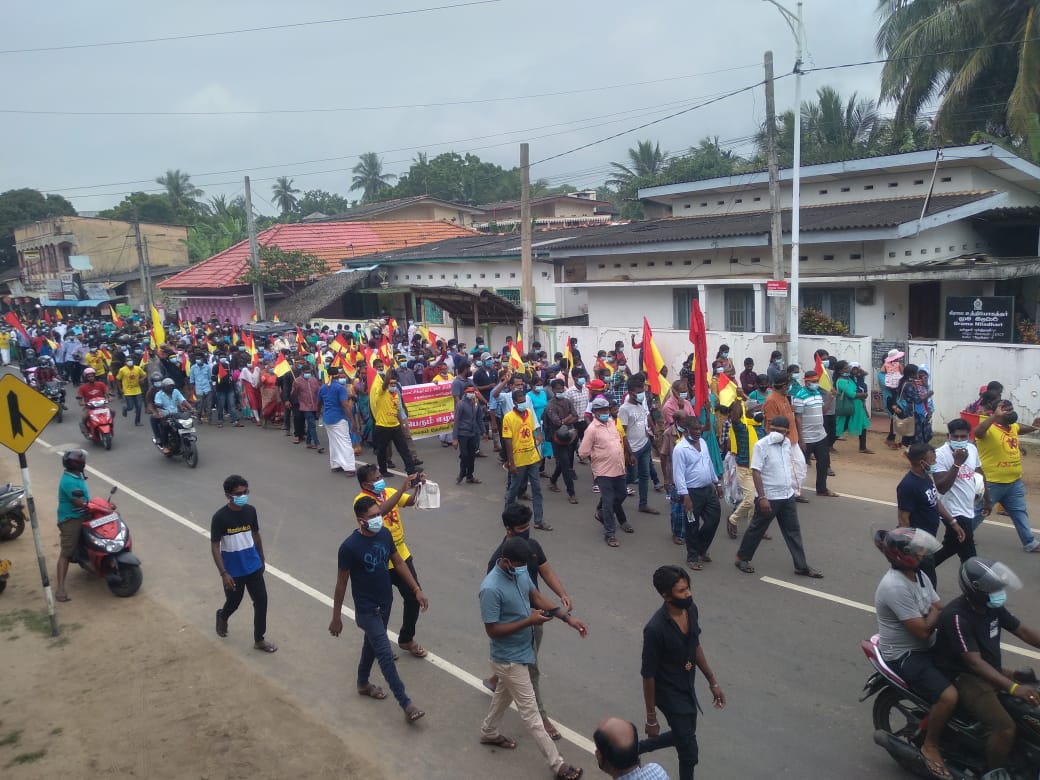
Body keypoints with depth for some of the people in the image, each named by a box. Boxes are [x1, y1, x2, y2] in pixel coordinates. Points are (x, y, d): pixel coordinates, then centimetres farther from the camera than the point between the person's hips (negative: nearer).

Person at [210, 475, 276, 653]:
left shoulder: (250, 511, -5)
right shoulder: (220, 517, -20)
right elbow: (215, 546, -16)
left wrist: (262, 559, 16)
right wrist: (223, 573, -20)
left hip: (253, 566, 4)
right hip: (233, 571, -4)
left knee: (261, 600, 3)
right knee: (234, 602, 15)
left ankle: (259, 640, 19)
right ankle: (222, 617, 51)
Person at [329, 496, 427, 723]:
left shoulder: (385, 534, -7)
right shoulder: (349, 546, -24)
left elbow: (398, 563, 5)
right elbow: (341, 583, -15)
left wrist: (417, 590, 2)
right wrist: (336, 617, -8)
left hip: (385, 602, 7)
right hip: (367, 608, -6)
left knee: (372, 643, 25)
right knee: (386, 654, -4)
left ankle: (363, 684, 47)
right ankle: (406, 704, 3)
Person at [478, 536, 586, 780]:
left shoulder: (520, 571, -8)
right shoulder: (491, 589, -32)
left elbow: (536, 596, 5)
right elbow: (492, 630, -26)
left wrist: (567, 618, -3)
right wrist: (529, 621, -29)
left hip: (521, 651, 8)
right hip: (510, 658, -8)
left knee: (504, 693, 29)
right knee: (530, 712, 5)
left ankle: (488, 732, 53)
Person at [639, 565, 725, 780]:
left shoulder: (691, 609, -10)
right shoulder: (656, 629, -32)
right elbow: (648, 675, -22)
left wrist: (712, 682, 13)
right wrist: (651, 718, -13)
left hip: (687, 688, 7)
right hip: (670, 695, -7)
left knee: (682, 736, 26)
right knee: (689, 750, 6)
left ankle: (636, 749, 47)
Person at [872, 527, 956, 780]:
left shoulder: (919, 575, 3)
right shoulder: (895, 586, -28)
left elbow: (940, 611, 4)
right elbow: (923, 631, -24)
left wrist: (935, 613, -18)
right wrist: (936, 612, -6)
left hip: (926, 647, 10)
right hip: (904, 656, -9)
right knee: (948, 696, -23)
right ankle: (930, 745, 1)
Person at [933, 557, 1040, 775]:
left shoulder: (992, 606, 0)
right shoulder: (956, 616, -27)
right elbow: (974, 662, -30)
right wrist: (1013, 688, -39)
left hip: (992, 670, 9)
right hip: (964, 677, -9)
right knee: (1006, 728, -24)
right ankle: (993, 774, -4)